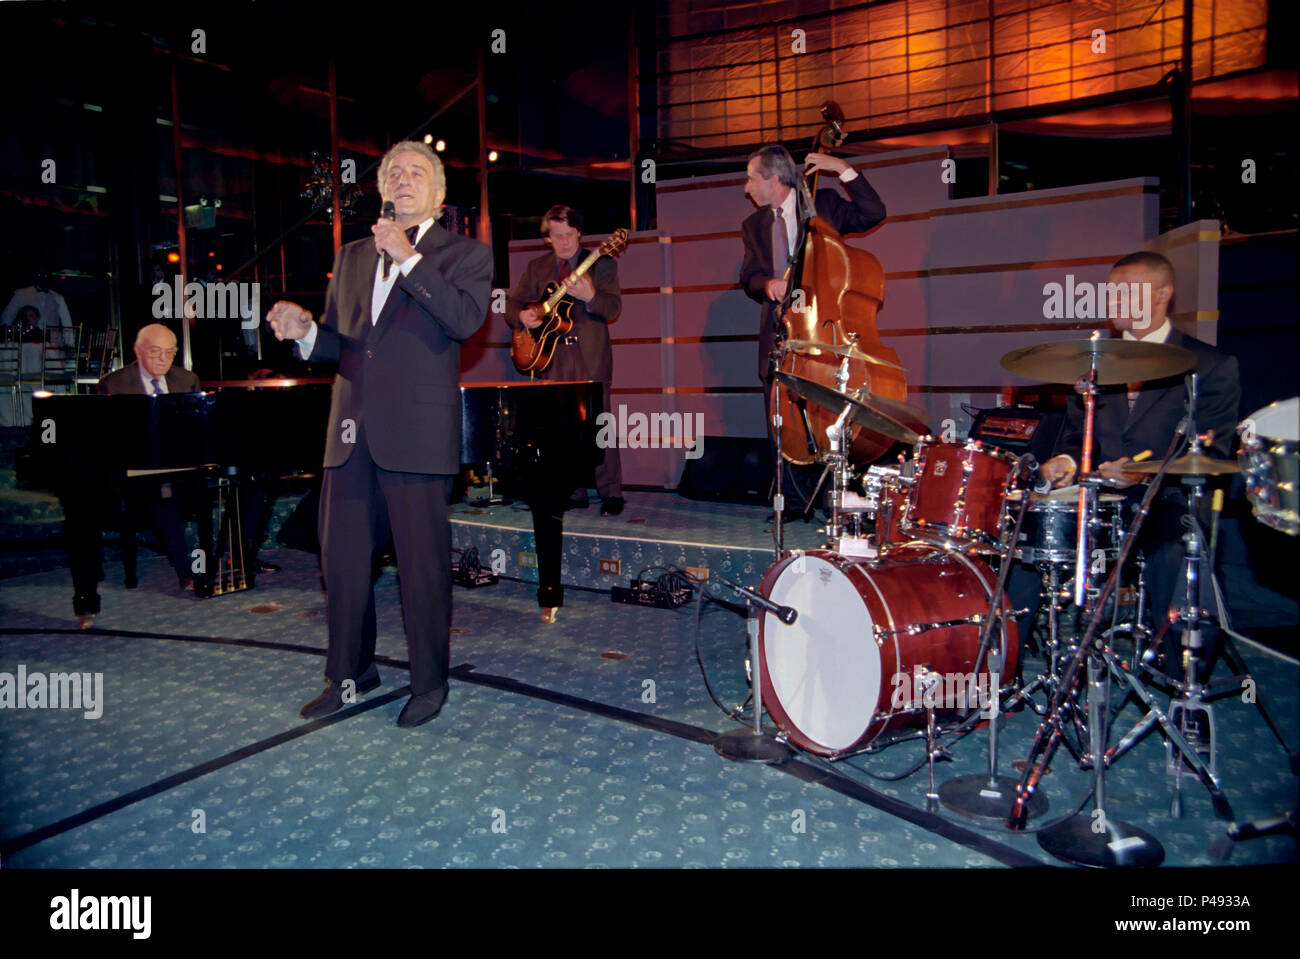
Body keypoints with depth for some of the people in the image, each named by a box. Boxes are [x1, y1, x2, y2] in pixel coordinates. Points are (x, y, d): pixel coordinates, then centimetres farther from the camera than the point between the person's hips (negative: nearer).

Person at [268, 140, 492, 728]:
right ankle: (350, 673, 30)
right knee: (341, 558, 11)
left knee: (423, 564, 1)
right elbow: (338, 342, 22)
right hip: (351, 433, 6)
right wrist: (304, 330, 1)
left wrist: (408, 258, -15)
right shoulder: (352, 257, 20)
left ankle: (429, 684, 18)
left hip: (416, 435, -5)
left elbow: (465, 319, -15)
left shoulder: (464, 255, 5)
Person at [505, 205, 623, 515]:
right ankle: (573, 492, 15)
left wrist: (590, 296, -28)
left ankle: (611, 493, -2)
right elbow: (512, 305, 17)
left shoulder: (602, 264, 4)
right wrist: (522, 316, -7)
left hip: (590, 358, -4)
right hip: (552, 359, 4)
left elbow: (613, 307, -7)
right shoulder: (536, 268, 14)